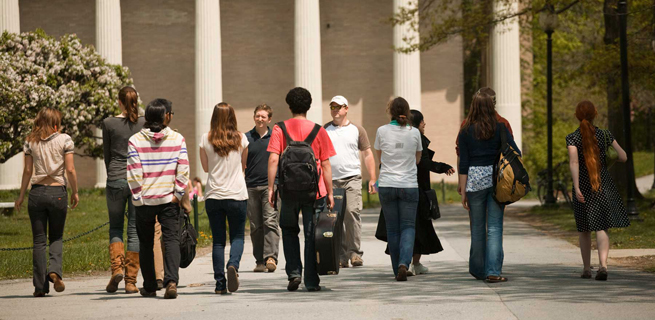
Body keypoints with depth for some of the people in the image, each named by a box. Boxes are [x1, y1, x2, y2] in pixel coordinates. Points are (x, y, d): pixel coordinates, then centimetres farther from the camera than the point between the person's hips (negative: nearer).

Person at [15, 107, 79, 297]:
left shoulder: (30, 142, 4)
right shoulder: (64, 140, -2)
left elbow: (28, 171, 4)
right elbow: (70, 169, -5)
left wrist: (21, 196, 11)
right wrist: (75, 192, 6)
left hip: (37, 192, 1)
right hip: (58, 192, -1)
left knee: (39, 240, 6)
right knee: (56, 237, 14)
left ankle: (40, 285, 3)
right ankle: (55, 270, -12)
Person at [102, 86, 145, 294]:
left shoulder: (109, 124, -1)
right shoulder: (144, 123, 0)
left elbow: (107, 155, 7)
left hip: (116, 180, -1)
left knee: (115, 227, 14)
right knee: (135, 229, 5)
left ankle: (117, 267, -8)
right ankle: (131, 280, 3)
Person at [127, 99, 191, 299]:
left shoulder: (135, 140, -4)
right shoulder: (177, 139, -1)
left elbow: (133, 173, -8)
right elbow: (183, 170, -5)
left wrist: (138, 197, -2)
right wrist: (179, 194, 0)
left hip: (145, 200, 0)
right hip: (169, 199, 0)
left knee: (146, 243, 13)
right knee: (171, 239, -1)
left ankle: (149, 287, 19)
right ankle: (171, 281, -22)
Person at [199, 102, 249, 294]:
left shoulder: (206, 139, -2)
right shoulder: (241, 139, -1)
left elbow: (205, 167, 9)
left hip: (213, 195, 1)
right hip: (237, 195, -1)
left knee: (218, 240, 6)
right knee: (237, 236, 9)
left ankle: (220, 283, 1)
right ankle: (233, 265, -20)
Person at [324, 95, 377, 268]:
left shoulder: (357, 130, 10)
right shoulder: (324, 130, 11)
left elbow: (367, 154, 12)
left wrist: (372, 179, 6)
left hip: (352, 178, -1)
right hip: (330, 180, 1)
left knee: (352, 212, -16)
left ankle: (355, 252, -11)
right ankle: (341, 256, 3)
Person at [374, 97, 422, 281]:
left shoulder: (382, 131, -3)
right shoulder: (414, 133, -2)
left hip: (387, 185, 0)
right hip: (409, 185, 0)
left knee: (392, 229, 9)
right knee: (408, 227, 4)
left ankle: (397, 270, 13)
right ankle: (404, 263, -18)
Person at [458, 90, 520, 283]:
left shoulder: (466, 131, 1)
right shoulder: (500, 128, 2)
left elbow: (463, 165, -1)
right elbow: (516, 153, -3)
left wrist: (463, 192, 2)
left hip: (474, 180, 0)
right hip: (497, 179, 0)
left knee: (477, 228, 12)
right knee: (495, 227, 0)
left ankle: (478, 270, 23)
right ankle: (493, 272, -9)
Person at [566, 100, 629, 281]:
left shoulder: (573, 138, -7)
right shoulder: (605, 135, -1)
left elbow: (573, 162, -19)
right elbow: (623, 157, 2)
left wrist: (577, 187, -24)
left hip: (584, 187, 0)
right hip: (604, 185, 0)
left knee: (584, 229, 15)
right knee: (602, 227, -2)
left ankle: (587, 268, 22)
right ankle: (603, 264, -23)